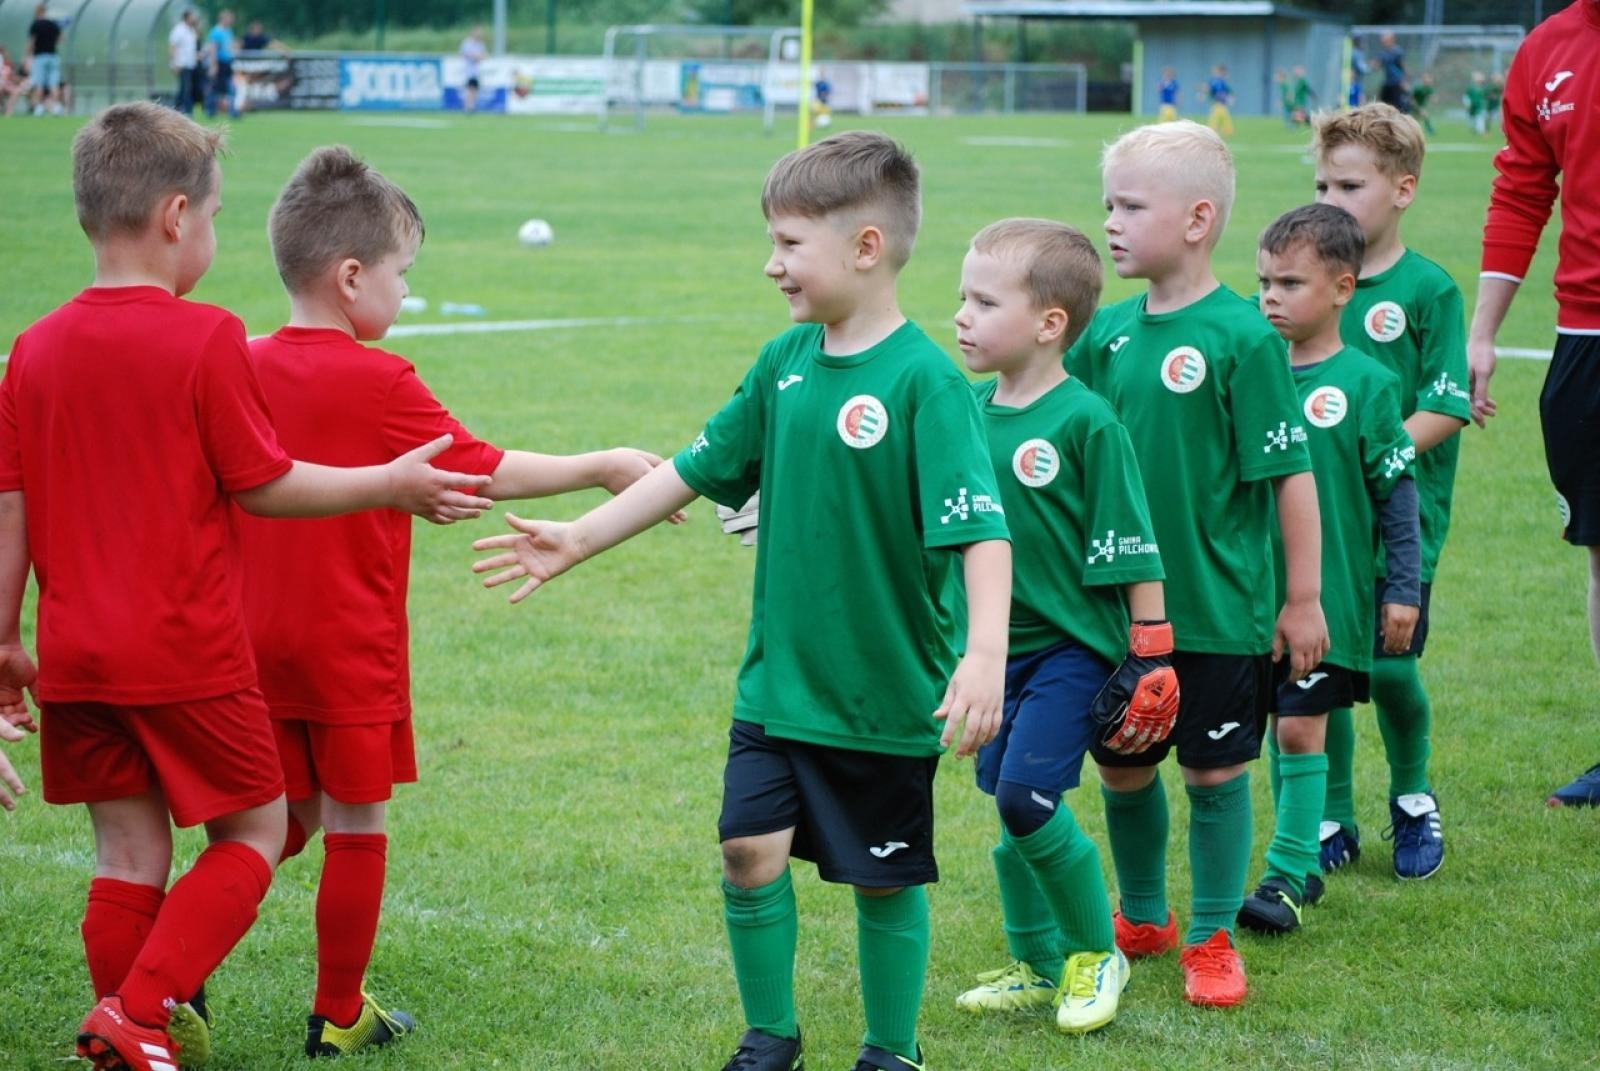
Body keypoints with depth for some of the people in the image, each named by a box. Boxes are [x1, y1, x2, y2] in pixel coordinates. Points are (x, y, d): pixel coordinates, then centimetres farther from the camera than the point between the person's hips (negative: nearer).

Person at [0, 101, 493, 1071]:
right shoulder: (207, 339, -12)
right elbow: (262, 484, -8)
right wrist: (391, 483, 3)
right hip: (189, 652, -5)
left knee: (129, 853, 13)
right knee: (254, 830, 9)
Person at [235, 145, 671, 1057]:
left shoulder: (246, 367, 2)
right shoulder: (379, 382, -14)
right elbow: (491, 473, -8)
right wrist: (605, 468, 2)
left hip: (258, 639, 6)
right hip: (350, 647, -6)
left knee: (285, 819, 17)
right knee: (356, 826, 7)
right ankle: (339, 1018, 15)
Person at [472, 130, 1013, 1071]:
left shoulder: (924, 380, -18)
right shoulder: (785, 364, 3)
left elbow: (982, 530, -24)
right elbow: (699, 469, 13)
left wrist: (984, 656, -35)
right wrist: (579, 541, 14)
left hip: (887, 694, -5)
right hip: (778, 678, 5)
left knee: (886, 879, 8)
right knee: (750, 850, 0)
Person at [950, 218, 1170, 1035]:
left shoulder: (1085, 421, -16)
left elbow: (1131, 547, -13)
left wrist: (1150, 651, -13)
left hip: (1073, 645, -7)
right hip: (999, 644, 7)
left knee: (1028, 795, -14)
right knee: (1008, 804, 11)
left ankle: (1096, 953, 6)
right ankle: (1038, 965, 27)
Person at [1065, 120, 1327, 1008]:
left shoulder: (1241, 336, -14)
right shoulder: (1108, 332, 2)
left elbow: (1292, 473, -12)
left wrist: (1304, 598, -10)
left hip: (1217, 607, -5)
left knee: (1215, 771, 6)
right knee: (1122, 770, 14)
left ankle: (1212, 938, 20)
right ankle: (1142, 919, 35)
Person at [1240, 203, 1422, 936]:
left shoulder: (1365, 383, -8)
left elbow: (1397, 493, -5)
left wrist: (1403, 589, -6)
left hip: (1331, 594, -5)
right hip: (1255, 591, 5)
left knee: (1301, 728, -6)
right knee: (1279, 725, 11)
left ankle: (1288, 876, -1)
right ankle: (1301, 862, 22)